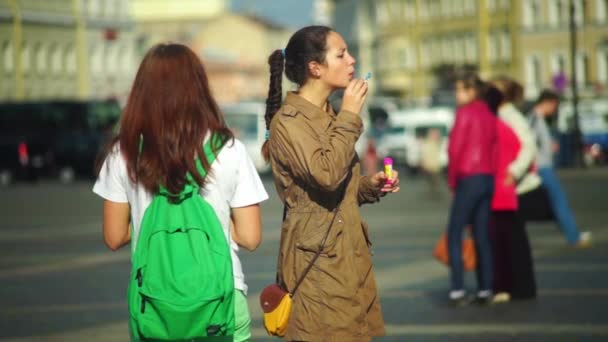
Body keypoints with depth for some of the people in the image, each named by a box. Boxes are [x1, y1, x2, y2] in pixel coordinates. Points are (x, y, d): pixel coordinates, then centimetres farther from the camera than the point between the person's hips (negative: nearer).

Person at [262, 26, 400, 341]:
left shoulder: (328, 116, 15)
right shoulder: (288, 121, -12)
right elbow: (326, 175, -27)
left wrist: (370, 186, 7)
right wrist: (349, 116, -18)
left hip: (349, 255, 9)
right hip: (317, 262, -9)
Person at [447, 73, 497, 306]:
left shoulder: (465, 112, -7)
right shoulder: (490, 115, 13)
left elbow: (454, 147, -11)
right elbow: (496, 149, 10)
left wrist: (452, 179, 1)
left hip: (469, 179, -7)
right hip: (489, 179, 7)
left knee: (454, 236, -3)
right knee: (482, 236, 10)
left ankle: (458, 290, -10)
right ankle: (484, 291, 8)